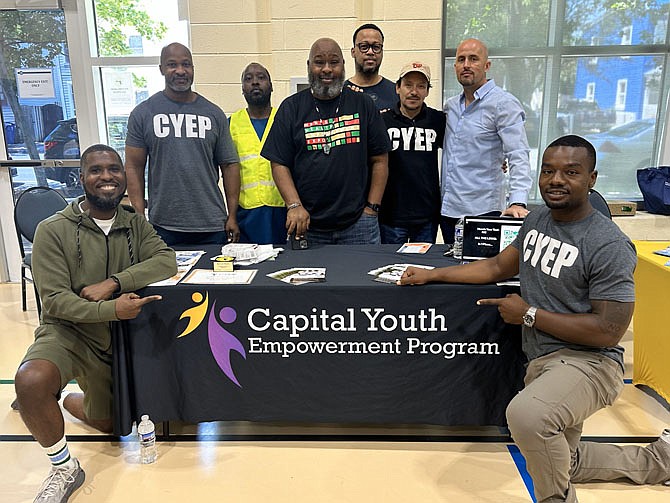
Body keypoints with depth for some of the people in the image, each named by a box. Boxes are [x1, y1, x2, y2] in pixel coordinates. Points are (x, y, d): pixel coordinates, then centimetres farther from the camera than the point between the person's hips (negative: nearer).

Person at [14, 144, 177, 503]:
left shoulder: (135, 224, 0)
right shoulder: (53, 230, -13)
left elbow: (166, 261, -15)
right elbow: (55, 300, -17)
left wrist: (114, 282, -28)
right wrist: (112, 309, -32)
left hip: (115, 342, 5)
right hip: (67, 333, -4)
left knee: (106, 425, 17)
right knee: (30, 381, -37)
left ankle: (66, 399, 49)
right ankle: (64, 468, -12)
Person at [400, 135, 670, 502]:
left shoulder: (609, 246, -20)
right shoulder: (537, 220, 3)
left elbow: (608, 331, -23)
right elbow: (499, 266, 13)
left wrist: (529, 314, -18)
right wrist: (430, 275, 9)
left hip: (587, 362, -8)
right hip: (541, 360, 8)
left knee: (526, 415, -39)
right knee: (560, 463, 25)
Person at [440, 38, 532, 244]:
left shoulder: (503, 104, -7)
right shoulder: (450, 106, 13)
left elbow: (518, 156, -15)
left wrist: (517, 202, -29)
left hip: (482, 210, -6)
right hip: (448, 209, 6)